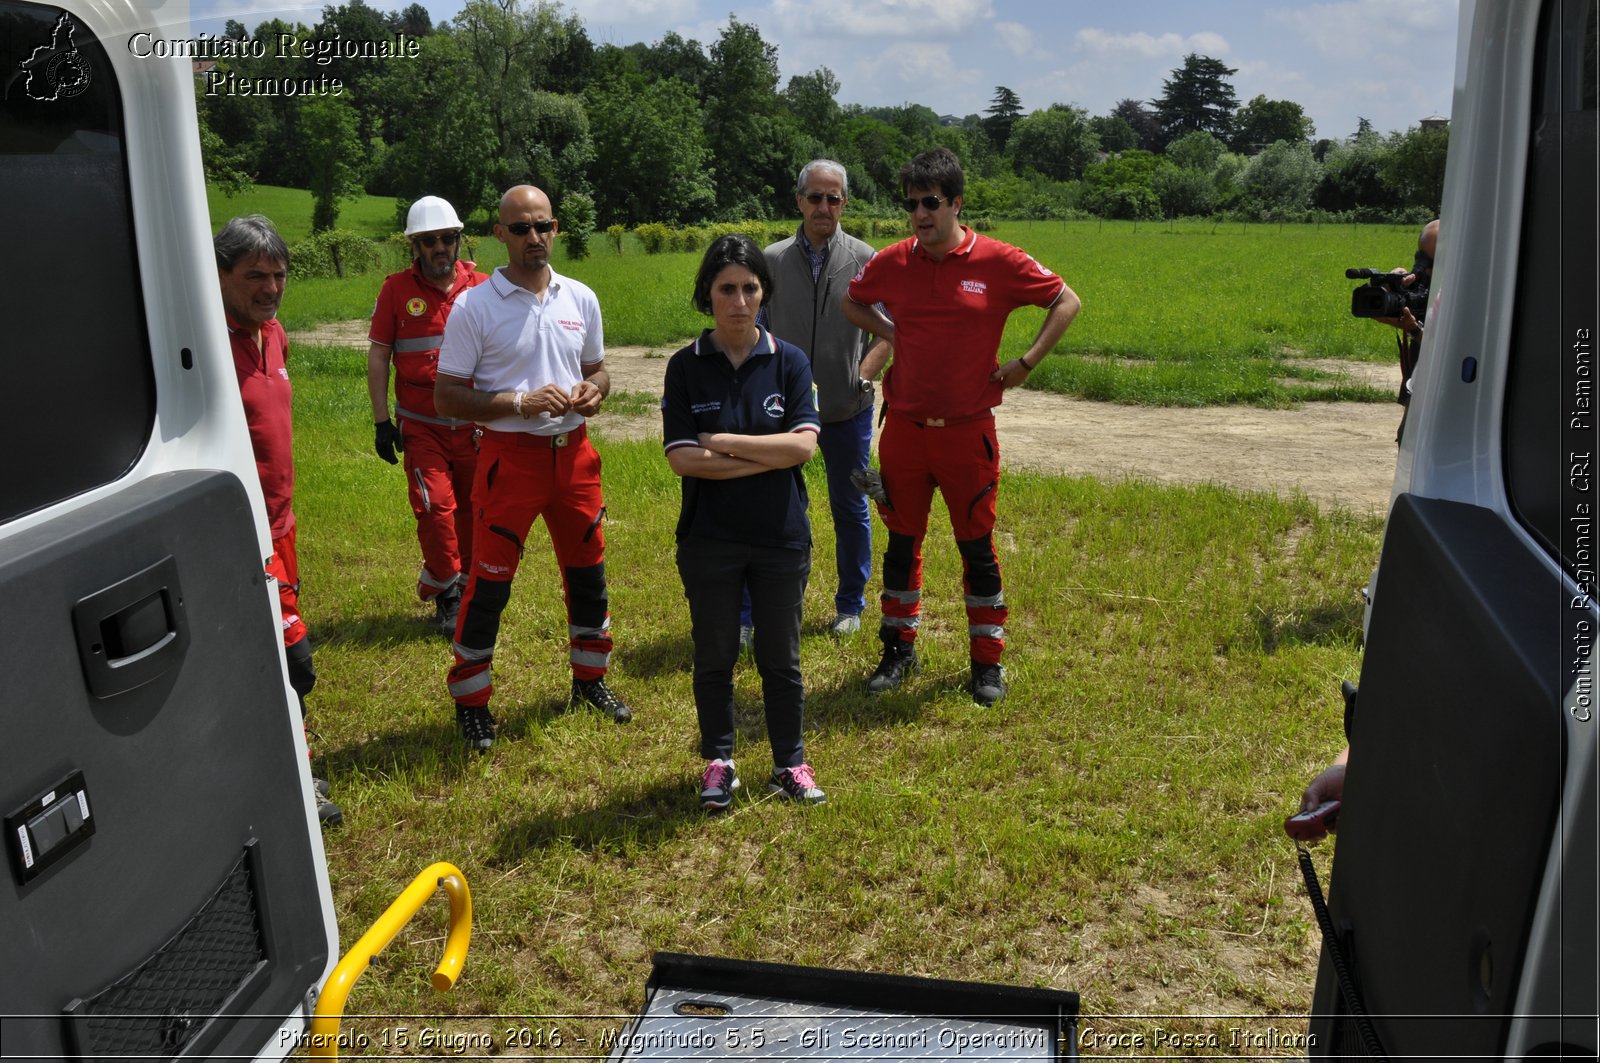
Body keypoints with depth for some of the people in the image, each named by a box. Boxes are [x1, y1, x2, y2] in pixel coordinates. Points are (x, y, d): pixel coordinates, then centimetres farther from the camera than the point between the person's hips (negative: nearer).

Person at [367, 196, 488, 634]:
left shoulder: (482, 288, 2)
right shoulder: (397, 289, -1)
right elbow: (378, 356, 2)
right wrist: (381, 422, -2)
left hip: (474, 424, 2)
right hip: (421, 426, -1)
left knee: (473, 509, 8)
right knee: (435, 507, -9)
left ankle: (468, 588, 27)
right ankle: (445, 592, 10)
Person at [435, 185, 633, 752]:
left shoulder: (580, 299, 6)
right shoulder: (473, 307, -8)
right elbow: (446, 396, -9)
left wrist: (594, 390, -6)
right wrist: (520, 402, -20)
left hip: (573, 451, 5)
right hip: (509, 455, -4)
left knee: (588, 570, 15)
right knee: (489, 582, 1)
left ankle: (590, 677, 35)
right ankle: (471, 701, 18)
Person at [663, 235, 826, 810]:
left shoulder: (789, 361, -1)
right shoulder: (685, 366, -3)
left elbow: (803, 444, -14)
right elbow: (682, 458, -13)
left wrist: (725, 443, -15)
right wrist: (769, 457, -15)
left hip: (781, 537, 0)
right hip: (708, 541, 0)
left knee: (780, 657, 11)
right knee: (714, 658, 13)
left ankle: (790, 763, 27)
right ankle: (718, 762, 30)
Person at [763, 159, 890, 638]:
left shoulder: (864, 259, 0)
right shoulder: (771, 260, 3)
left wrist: (861, 375, -15)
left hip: (848, 408, 0)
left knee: (850, 508, 11)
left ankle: (850, 605, 27)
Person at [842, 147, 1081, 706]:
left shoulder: (998, 262, -7)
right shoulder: (892, 263, 1)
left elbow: (1067, 302, 2)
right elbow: (852, 302, 21)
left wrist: (1026, 363, -4)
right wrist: (892, 335, 6)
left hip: (967, 430, -2)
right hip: (904, 428, 3)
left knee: (977, 547, 6)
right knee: (901, 542, 12)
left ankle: (987, 661, 20)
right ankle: (899, 649, 28)